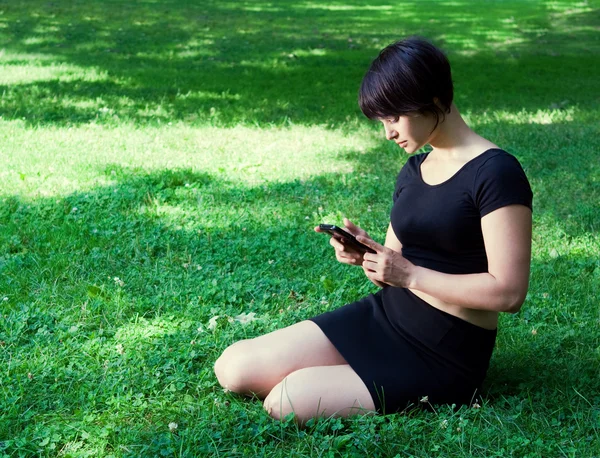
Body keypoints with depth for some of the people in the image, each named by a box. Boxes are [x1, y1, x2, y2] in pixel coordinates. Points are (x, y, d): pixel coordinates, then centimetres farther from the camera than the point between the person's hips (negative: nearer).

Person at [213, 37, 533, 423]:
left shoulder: (496, 173, -16)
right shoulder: (414, 170, 10)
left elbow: (508, 292, -21)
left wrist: (410, 274, -20)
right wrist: (365, 253, -7)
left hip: (446, 356, -7)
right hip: (382, 318, 7)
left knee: (285, 404, -18)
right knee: (234, 368, -6)